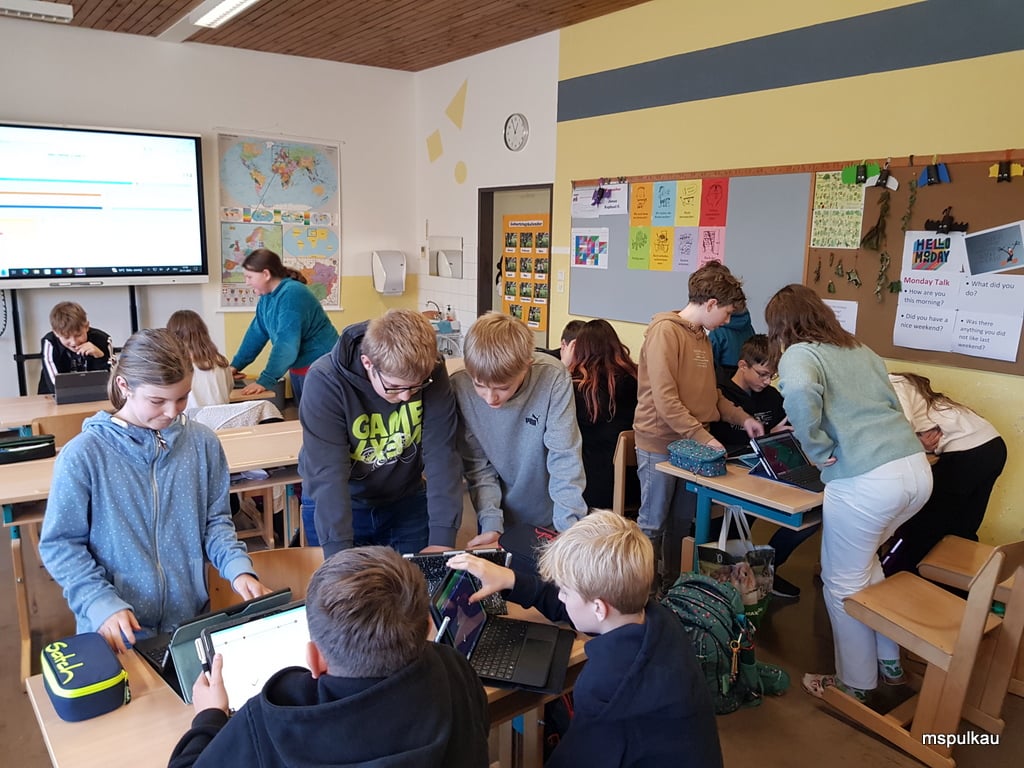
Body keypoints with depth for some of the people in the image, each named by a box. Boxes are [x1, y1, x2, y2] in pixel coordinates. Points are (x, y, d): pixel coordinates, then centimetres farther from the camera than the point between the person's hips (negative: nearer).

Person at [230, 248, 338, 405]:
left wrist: (265, 381, -27)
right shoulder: (266, 297, 5)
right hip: (299, 367, 9)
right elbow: (256, 333, 12)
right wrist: (236, 365, 8)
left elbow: (286, 344, -28)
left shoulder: (291, 294, -23)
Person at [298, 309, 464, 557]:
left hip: (407, 503, 2)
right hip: (338, 508, -2)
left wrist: (442, 538, -28)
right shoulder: (326, 381, -27)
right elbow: (327, 473, -30)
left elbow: (442, 456, -21)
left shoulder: (432, 373, -20)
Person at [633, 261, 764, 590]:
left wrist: (742, 418, 9)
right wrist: (704, 438, -21)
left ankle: (671, 585, 33)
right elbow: (665, 399, -22)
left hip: (691, 444, 8)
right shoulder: (665, 331, -16)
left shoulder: (702, 336, 11)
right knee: (653, 525, 5)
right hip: (660, 444, -8)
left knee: (681, 523, 17)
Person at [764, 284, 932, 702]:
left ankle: (856, 683, 29)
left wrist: (818, 449, -12)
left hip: (865, 481, -8)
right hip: (917, 468, 8)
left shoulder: (798, 353, -3)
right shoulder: (858, 348, 18)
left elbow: (799, 391, -26)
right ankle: (889, 662, 38)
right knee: (863, 559, 29)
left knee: (843, 582, 13)